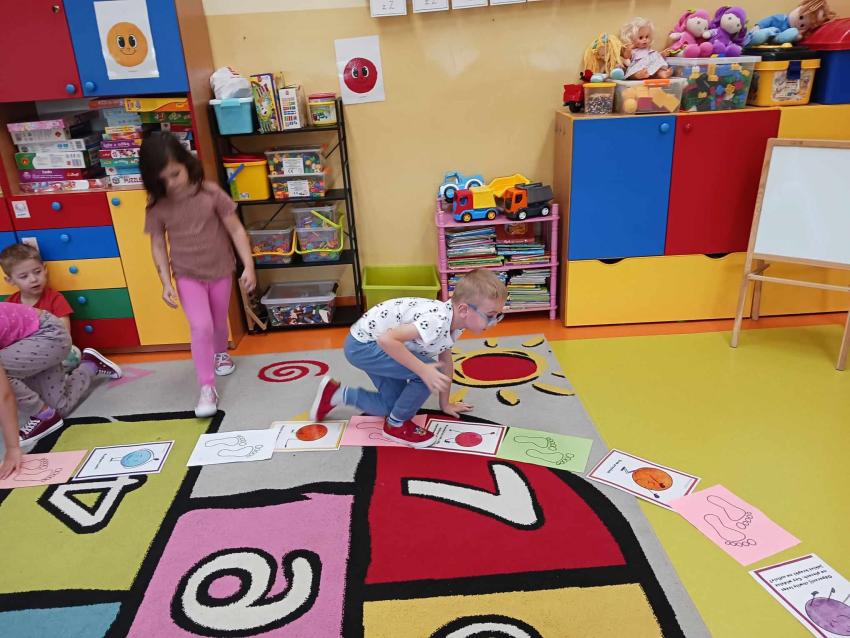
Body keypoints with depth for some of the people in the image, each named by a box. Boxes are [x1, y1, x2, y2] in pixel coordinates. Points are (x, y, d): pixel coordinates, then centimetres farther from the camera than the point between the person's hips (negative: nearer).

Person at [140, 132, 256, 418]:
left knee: (219, 322, 19)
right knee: (201, 327, -14)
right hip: (187, 276, 0)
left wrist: (248, 266, -14)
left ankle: (221, 353, 52)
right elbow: (158, 245, -2)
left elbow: (236, 229, -11)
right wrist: (166, 283, -7)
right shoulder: (157, 207, -11)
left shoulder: (210, 193, -16)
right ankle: (207, 388, -4)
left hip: (220, 270, 1)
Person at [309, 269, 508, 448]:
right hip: (362, 344, -9)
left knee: (391, 405, 17)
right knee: (430, 373, -21)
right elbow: (387, 339, -42)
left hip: (377, 341, 9)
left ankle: (336, 394, 30)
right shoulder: (436, 322, -34)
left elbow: (446, 359, 10)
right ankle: (396, 425, 1)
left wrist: (445, 404, 18)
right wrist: (423, 369, -38)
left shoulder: (454, 320, -4)